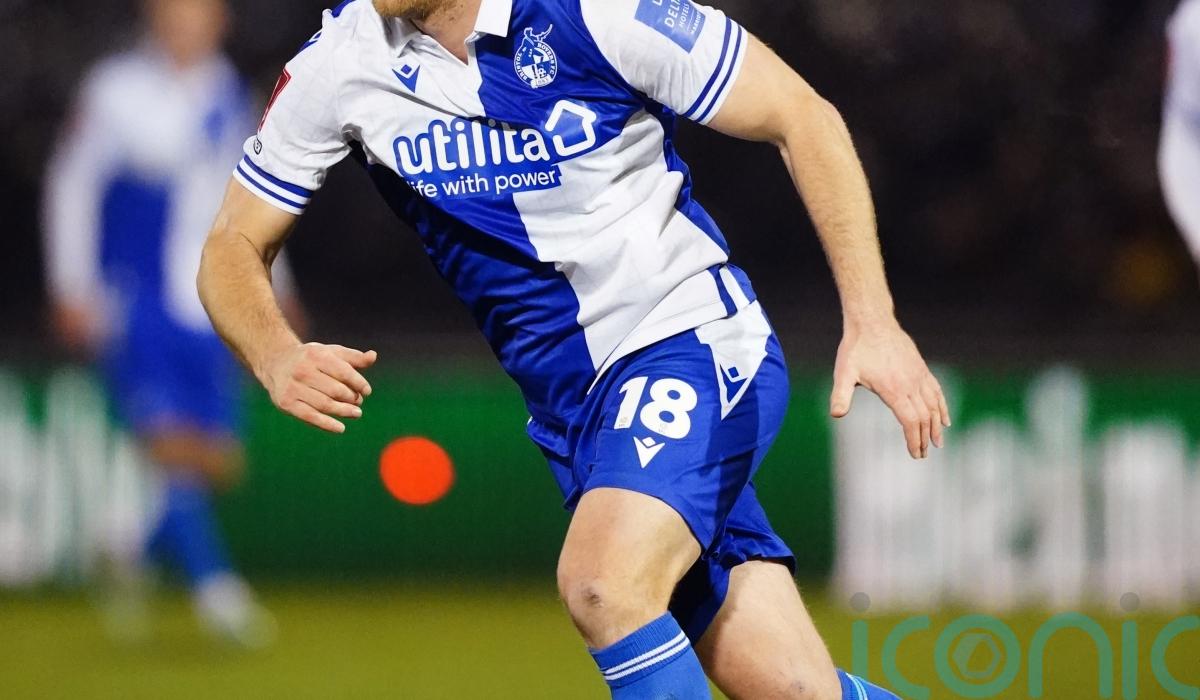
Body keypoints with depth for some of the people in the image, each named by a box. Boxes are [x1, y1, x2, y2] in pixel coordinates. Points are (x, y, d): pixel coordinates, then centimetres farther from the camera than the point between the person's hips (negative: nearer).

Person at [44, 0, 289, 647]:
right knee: (172, 443, -18)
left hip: (207, 310, 5)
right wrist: (73, 290, -7)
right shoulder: (117, 91, -5)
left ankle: (133, 556, 24)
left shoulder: (230, 97, 12)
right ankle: (213, 585, -17)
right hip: (134, 304, -5)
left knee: (217, 462, 1)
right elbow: (72, 182, -2)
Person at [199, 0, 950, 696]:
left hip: (693, 334, -4)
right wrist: (278, 359, -18)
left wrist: (873, 321, -16)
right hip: (571, 400, 4)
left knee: (604, 583, -30)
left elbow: (803, 117, -10)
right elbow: (234, 246, 5)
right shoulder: (337, 67, -5)